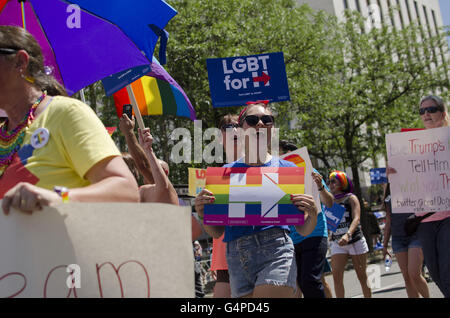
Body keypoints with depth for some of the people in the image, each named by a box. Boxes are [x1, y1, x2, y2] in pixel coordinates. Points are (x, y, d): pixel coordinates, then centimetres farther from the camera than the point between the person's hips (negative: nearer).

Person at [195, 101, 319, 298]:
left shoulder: (286, 168, 9)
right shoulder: (226, 172, 12)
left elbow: (303, 230, 12)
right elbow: (216, 232, 14)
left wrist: (312, 215, -10)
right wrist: (203, 214, -6)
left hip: (276, 252, -2)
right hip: (237, 258, 3)